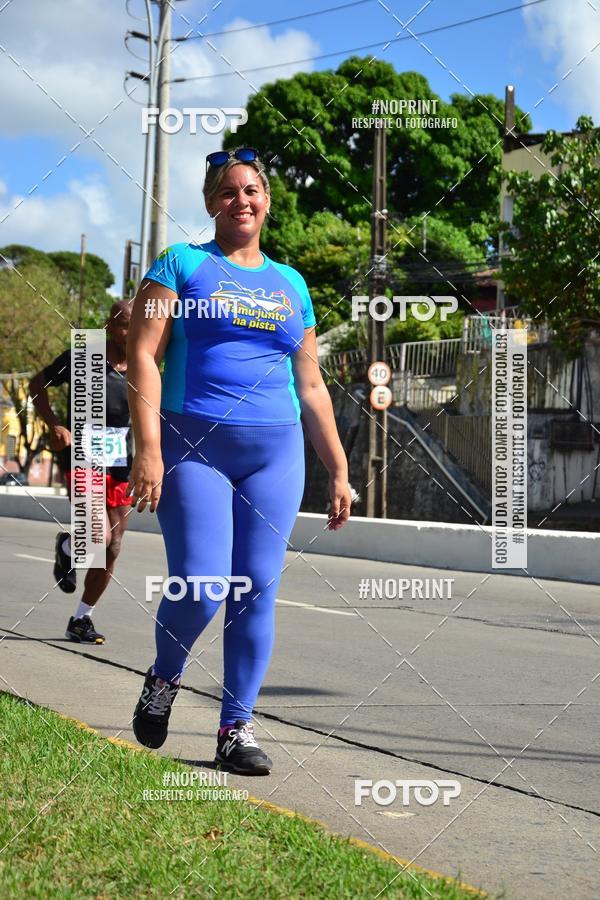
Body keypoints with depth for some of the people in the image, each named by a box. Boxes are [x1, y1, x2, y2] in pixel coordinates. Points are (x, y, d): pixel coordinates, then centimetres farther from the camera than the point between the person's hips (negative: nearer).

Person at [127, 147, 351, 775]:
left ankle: (236, 729, 8)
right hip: (193, 447, -3)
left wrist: (338, 471, 15)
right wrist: (148, 448, -15)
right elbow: (143, 357, -3)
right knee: (200, 589, -13)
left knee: (258, 591, -2)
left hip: (275, 452, 4)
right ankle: (163, 679, 18)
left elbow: (311, 387, 20)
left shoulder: (290, 285, 17)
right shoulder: (181, 265, 6)